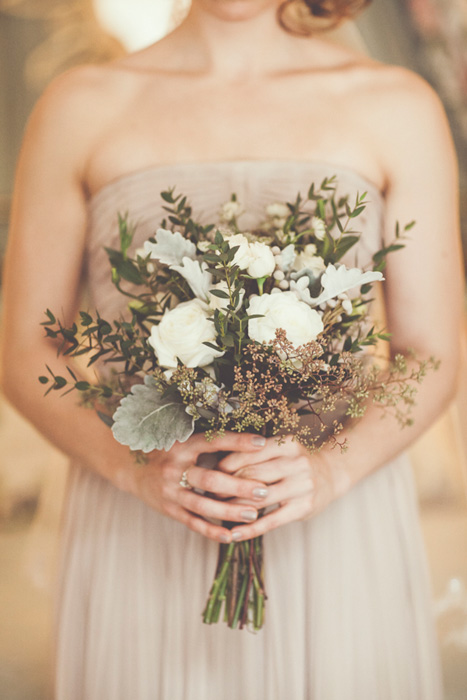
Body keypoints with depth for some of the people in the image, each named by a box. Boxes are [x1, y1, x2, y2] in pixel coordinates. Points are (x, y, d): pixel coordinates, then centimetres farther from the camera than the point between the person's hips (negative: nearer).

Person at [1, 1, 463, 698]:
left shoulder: (398, 106, 2)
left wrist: (331, 471, -17)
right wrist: (138, 469, -16)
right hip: (145, 549, 0)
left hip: (337, 535, 1)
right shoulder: (80, 106, 2)